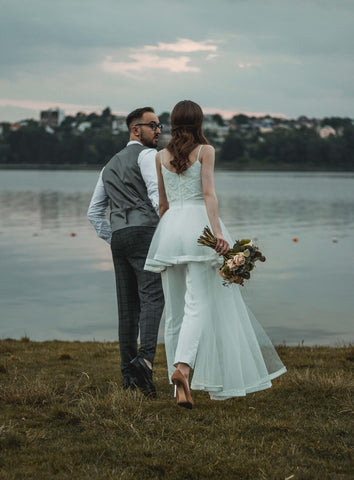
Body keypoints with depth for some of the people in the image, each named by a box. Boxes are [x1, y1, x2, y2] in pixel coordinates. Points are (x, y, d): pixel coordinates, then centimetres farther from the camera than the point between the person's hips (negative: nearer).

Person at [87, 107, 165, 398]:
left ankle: (129, 373, 6)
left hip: (119, 237, 8)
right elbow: (157, 195, -14)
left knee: (128, 305, 7)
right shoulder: (147, 155, 2)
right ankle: (145, 359, -35)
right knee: (152, 298, -17)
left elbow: (94, 212, 26)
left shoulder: (111, 165, 27)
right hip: (145, 232, -8)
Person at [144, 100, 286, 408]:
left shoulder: (162, 156, 15)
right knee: (198, 304, -9)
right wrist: (217, 231, -19)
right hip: (198, 224, -4)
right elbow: (208, 193, -10)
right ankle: (183, 365, -32)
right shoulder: (205, 150, 3)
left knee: (175, 310, 4)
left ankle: (182, 390, 3)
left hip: (170, 228, 4)